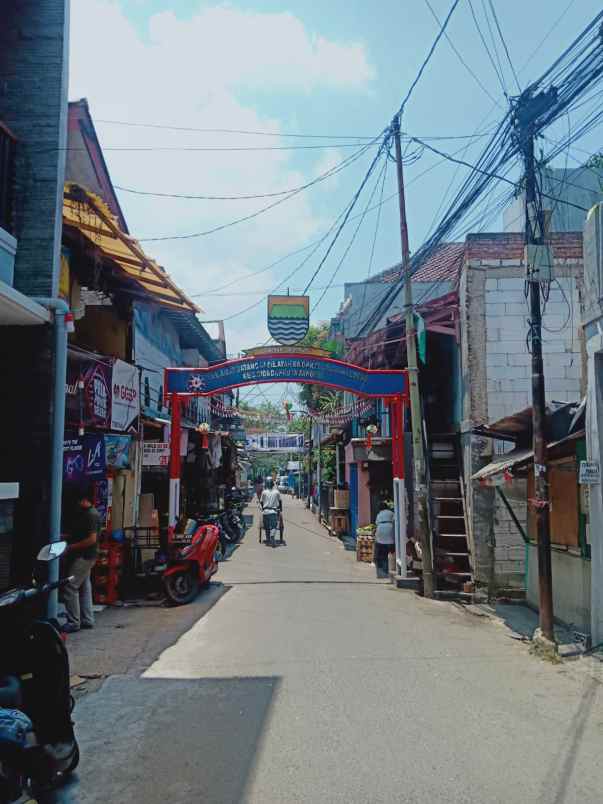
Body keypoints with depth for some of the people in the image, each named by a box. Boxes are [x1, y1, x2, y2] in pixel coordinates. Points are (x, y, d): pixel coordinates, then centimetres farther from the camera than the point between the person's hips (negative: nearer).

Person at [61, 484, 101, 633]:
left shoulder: (91, 515, -19)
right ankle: (87, 620, 21)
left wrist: (71, 547, -19)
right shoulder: (84, 513, 12)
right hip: (85, 556, 10)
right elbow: (78, 534, 21)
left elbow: (92, 539, -23)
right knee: (84, 587, 14)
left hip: (84, 556, -10)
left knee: (70, 587, -7)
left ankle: (73, 622, 0)